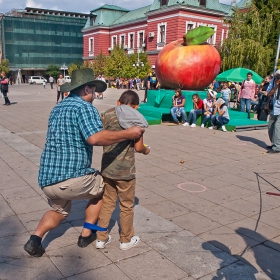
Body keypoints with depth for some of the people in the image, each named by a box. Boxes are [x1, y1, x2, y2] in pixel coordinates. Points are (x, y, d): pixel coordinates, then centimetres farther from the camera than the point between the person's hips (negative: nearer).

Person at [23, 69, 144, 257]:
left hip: (47, 179, 8)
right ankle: (87, 234, 26)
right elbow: (95, 138, -25)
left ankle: (35, 238, 13)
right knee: (102, 186, 23)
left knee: (60, 211, 34)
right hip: (71, 178, -8)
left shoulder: (58, 108, 17)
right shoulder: (84, 107, -9)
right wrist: (128, 134, -16)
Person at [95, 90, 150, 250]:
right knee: (126, 205, 13)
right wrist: (146, 150, 9)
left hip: (107, 167, 4)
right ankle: (126, 240, 28)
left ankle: (101, 238, 28)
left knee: (107, 202, 19)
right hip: (125, 169, -4)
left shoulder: (108, 114, 1)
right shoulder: (137, 120, -9)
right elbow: (138, 147, -12)